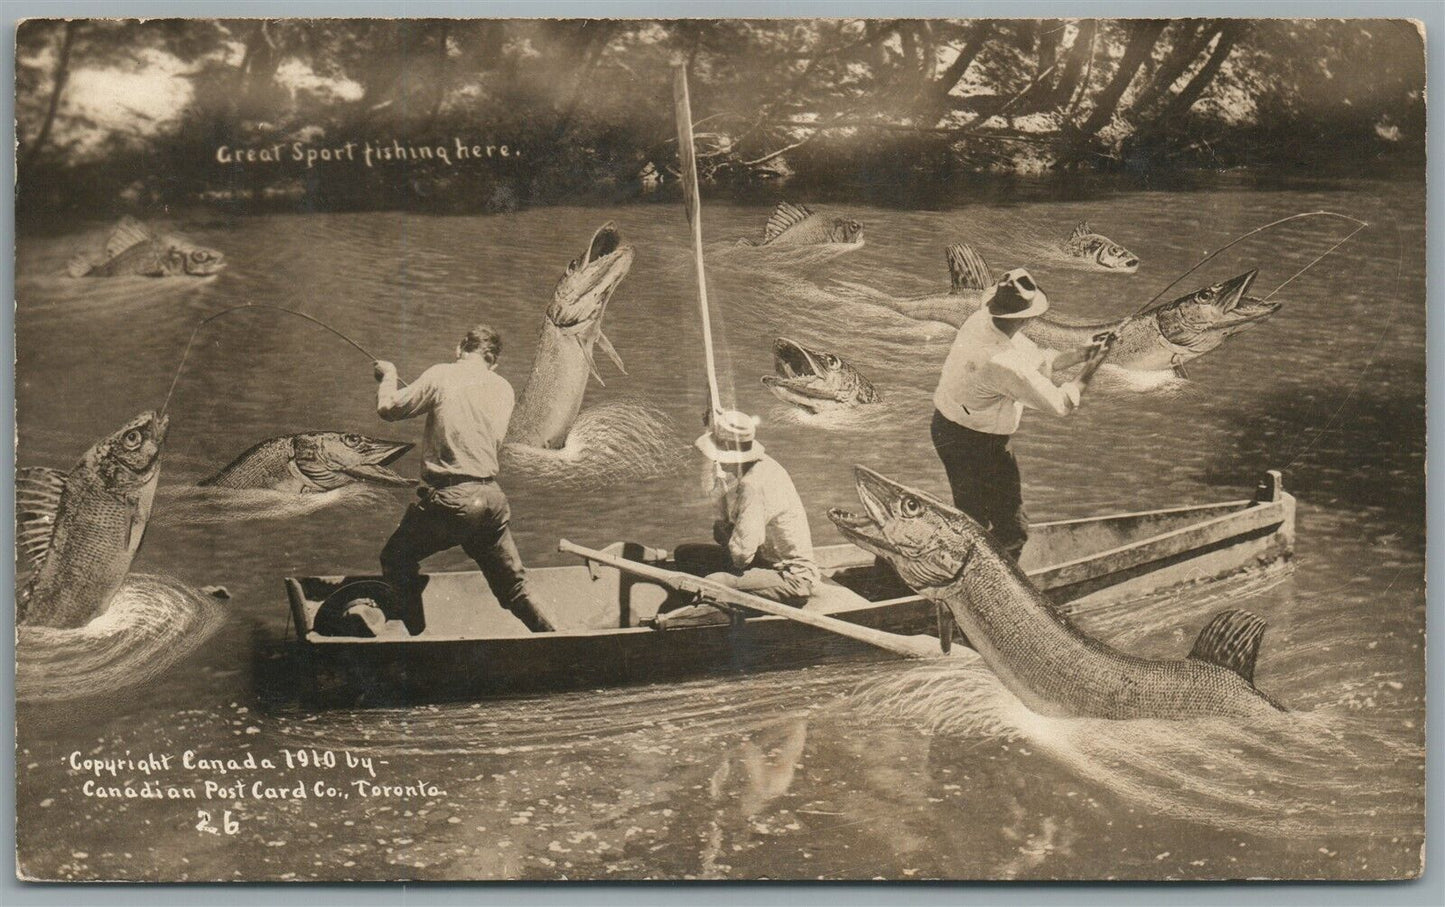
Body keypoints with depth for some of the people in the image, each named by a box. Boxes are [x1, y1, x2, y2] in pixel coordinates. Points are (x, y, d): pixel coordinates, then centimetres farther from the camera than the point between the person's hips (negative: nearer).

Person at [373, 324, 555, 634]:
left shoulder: (441, 375, -2)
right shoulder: (504, 389, 11)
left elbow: (389, 409, 2)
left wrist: (388, 377, 23)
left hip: (447, 500, -4)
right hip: (491, 499, 4)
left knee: (396, 559, 19)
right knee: (515, 589, 14)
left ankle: (418, 636, 16)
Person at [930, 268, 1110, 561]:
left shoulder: (981, 320, -8)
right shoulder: (1002, 363, -34)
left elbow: (1035, 359, 8)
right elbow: (1059, 403, -21)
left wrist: (1080, 355, 3)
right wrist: (1089, 372, -5)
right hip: (973, 443, -9)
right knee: (1012, 527, 7)